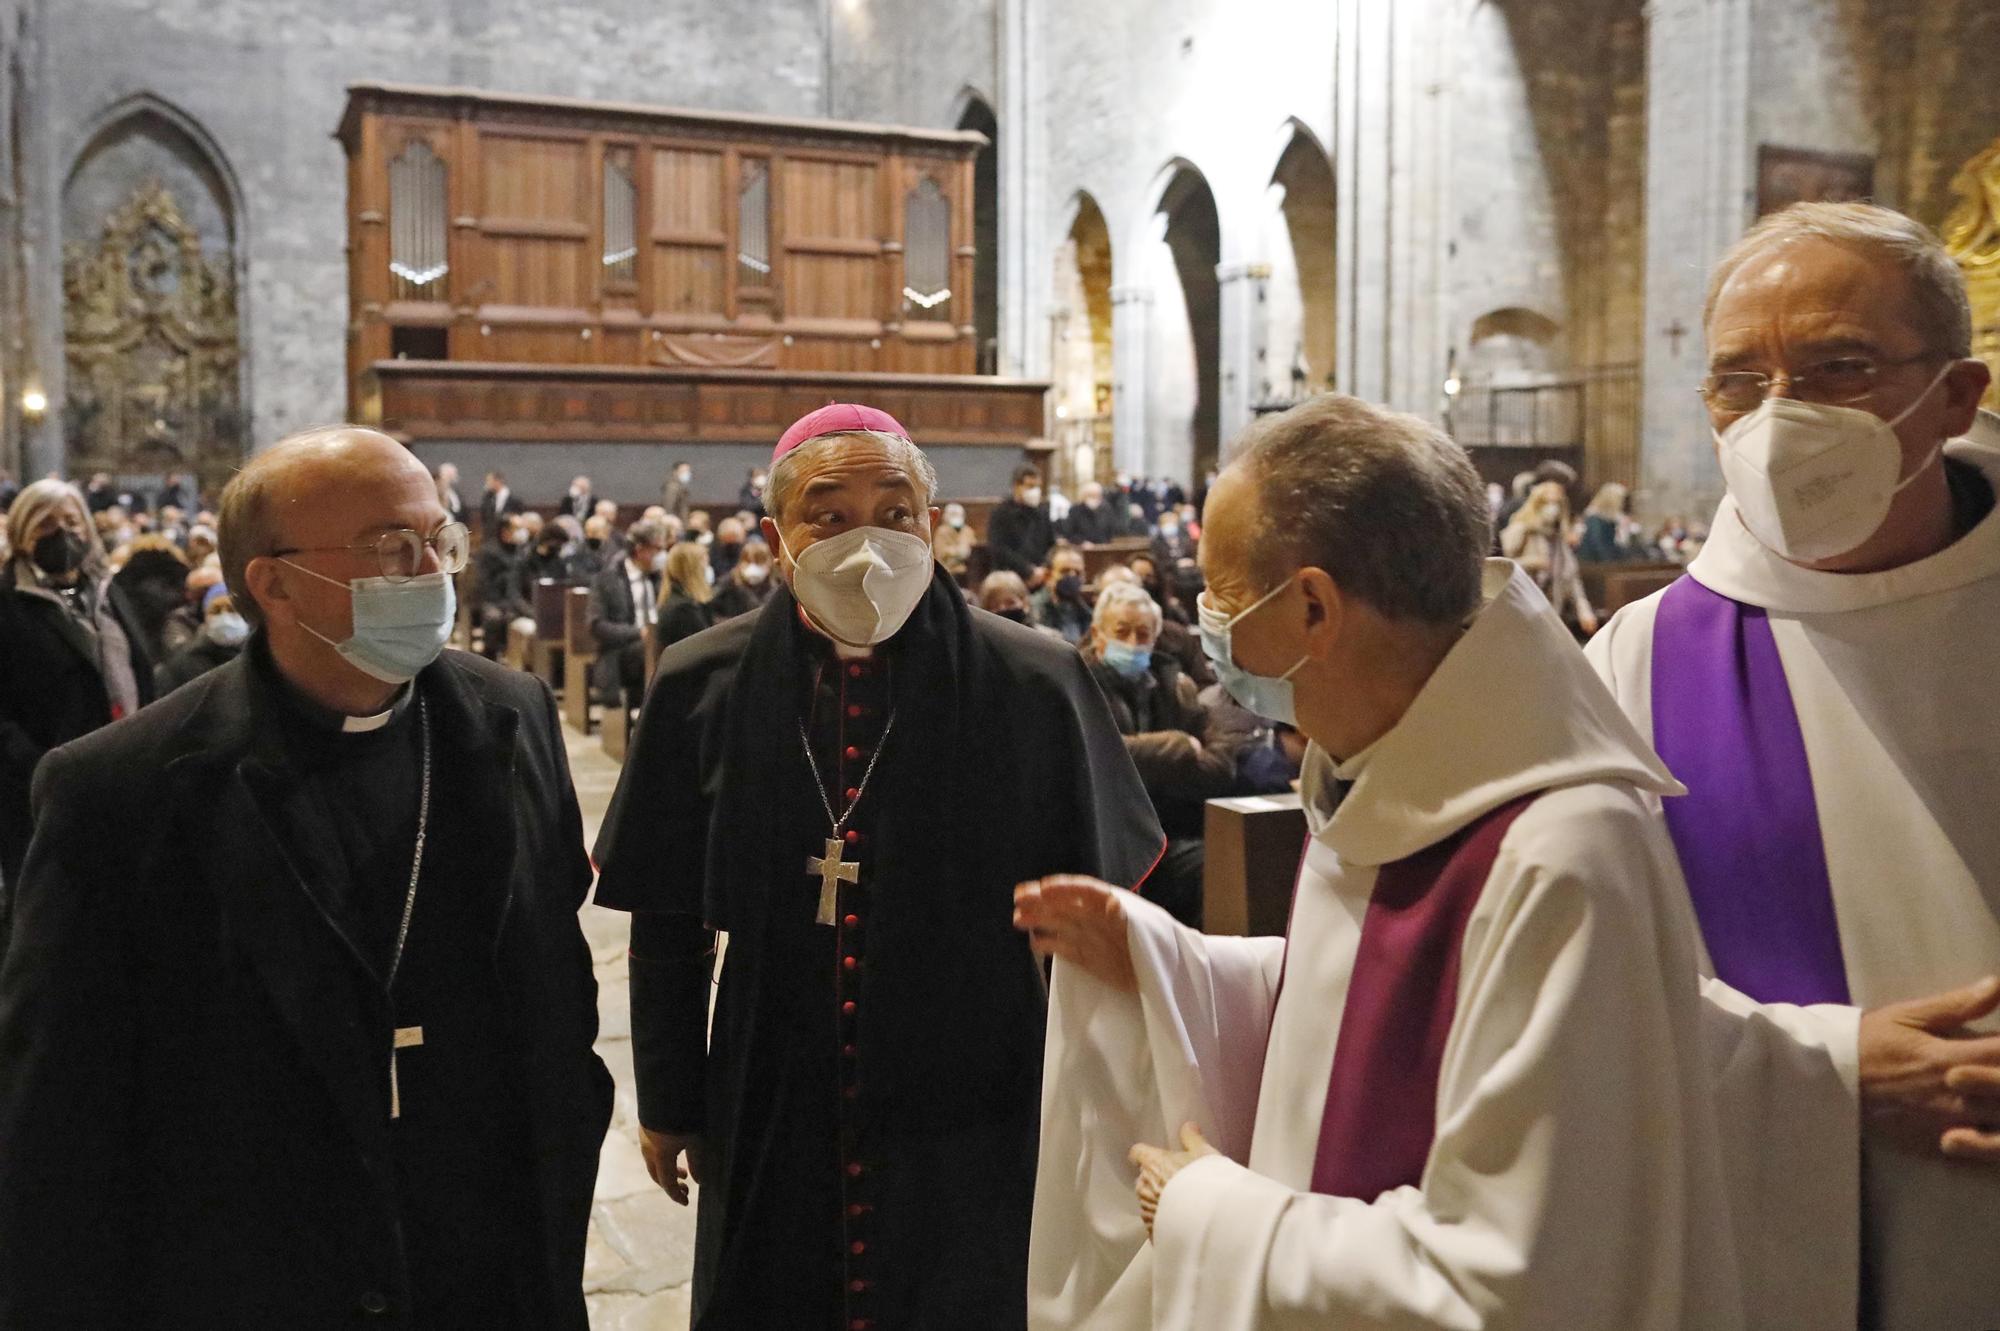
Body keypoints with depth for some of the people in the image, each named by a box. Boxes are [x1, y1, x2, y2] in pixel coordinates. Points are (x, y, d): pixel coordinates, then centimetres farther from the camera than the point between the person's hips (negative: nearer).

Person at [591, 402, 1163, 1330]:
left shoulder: (1036, 687, -11)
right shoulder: (702, 688, -6)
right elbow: (668, 927, 4)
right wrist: (669, 1103, 8)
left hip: (978, 1140, -1)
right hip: (769, 1136, 2)